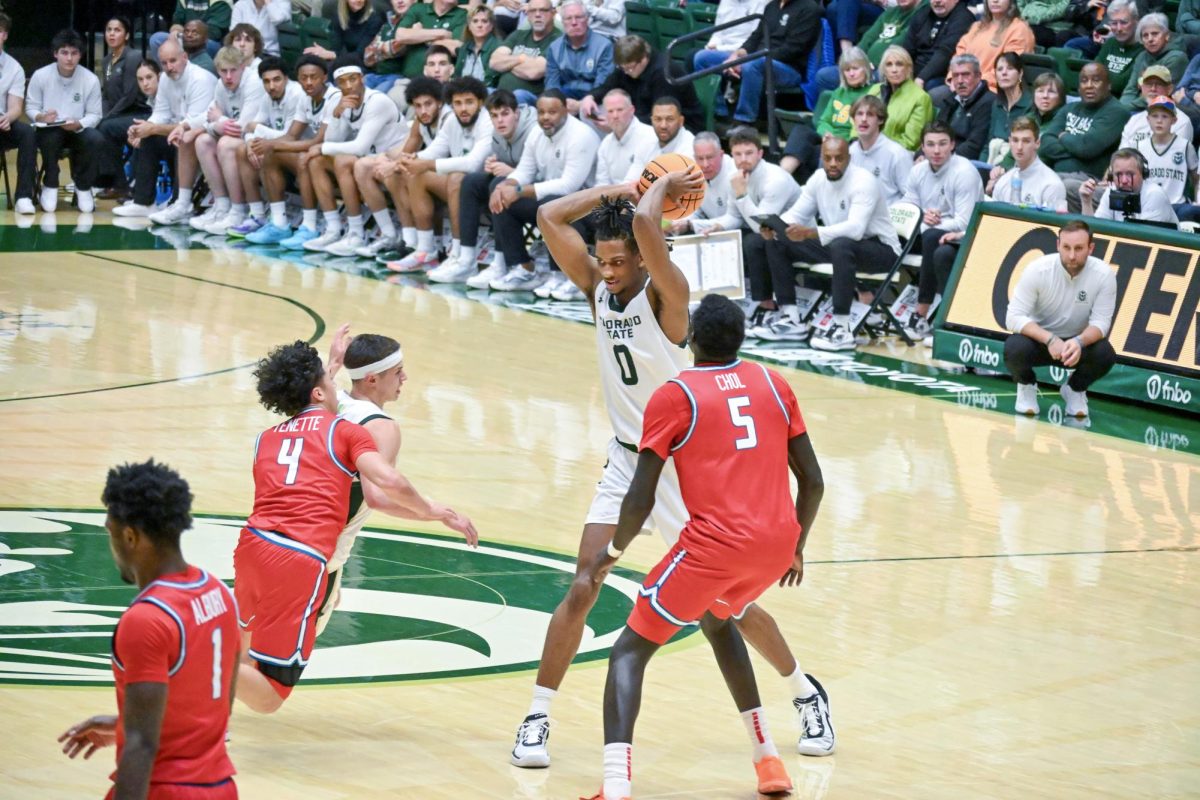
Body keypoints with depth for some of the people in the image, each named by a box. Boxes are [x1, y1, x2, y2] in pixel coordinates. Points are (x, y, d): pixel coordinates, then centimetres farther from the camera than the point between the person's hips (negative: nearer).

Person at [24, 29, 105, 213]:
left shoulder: (91, 79, -8)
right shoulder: (40, 76, -9)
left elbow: (95, 115, -4)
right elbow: (30, 107, -1)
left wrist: (79, 124, -25)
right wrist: (40, 117, -25)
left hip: (78, 130, 1)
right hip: (48, 130, -1)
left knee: (96, 140, -30)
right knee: (50, 138, -37)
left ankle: (83, 187, -4)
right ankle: (50, 185, -10)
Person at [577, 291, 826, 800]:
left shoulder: (674, 396, 1)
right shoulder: (774, 385, 14)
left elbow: (641, 500, -2)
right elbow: (813, 482, 13)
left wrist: (611, 553, 15)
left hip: (716, 542, -5)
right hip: (778, 541, 6)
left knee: (629, 651, 5)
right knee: (717, 621, 35)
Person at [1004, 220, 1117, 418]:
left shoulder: (1104, 274, -18)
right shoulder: (1038, 269, -21)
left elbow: (1101, 322, -16)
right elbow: (1014, 317, -22)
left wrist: (1079, 342, -39)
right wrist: (1049, 339, -37)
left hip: (1079, 342, 1)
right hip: (1039, 339, -1)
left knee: (1105, 355, -29)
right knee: (1015, 348, -33)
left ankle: (1075, 389, 6)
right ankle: (1026, 386, 4)